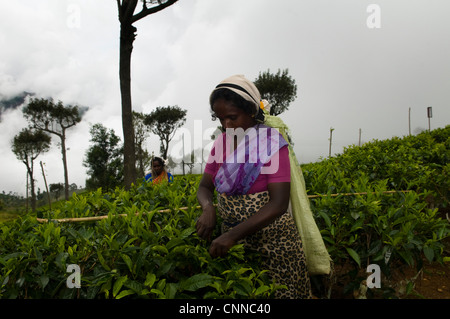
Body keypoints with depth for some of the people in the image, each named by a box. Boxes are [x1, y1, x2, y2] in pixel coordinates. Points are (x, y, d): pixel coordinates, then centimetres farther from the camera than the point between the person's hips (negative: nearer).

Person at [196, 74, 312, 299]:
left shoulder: (271, 143, -14)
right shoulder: (221, 143, 4)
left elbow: (278, 204, -21)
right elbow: (204, 187, 4)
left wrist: (233, 235, -29)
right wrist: (208, 209, -20)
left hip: (270, 237, -5)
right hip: (232, 236, 5)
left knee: (278, 293, 3)